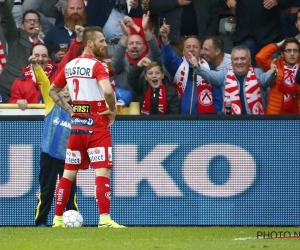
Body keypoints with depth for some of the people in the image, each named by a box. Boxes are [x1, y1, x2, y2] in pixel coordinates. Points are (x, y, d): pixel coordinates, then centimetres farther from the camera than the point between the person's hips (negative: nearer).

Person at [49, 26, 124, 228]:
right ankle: (105, 219, -17)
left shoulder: (69, 66, 11)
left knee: (69, 173, 13)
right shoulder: (97, 66, -11)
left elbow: (53, 91, 21)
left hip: (76, 124, 7)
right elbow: (108, 91, -28)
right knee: (103, 171, -8)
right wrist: (113, 110, -10)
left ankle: (58, 219, 15)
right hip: (97, 124, -7)